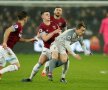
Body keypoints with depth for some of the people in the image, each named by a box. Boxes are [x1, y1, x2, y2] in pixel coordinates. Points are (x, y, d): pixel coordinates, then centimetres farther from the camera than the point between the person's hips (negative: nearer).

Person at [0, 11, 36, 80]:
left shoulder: (20, 27, 17)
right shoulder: (18, 26, -13)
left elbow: (18, 38, 30)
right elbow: (8, 30, -28)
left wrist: (29, 40, 31)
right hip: (6, 48, -10)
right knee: (17, 66, -9)